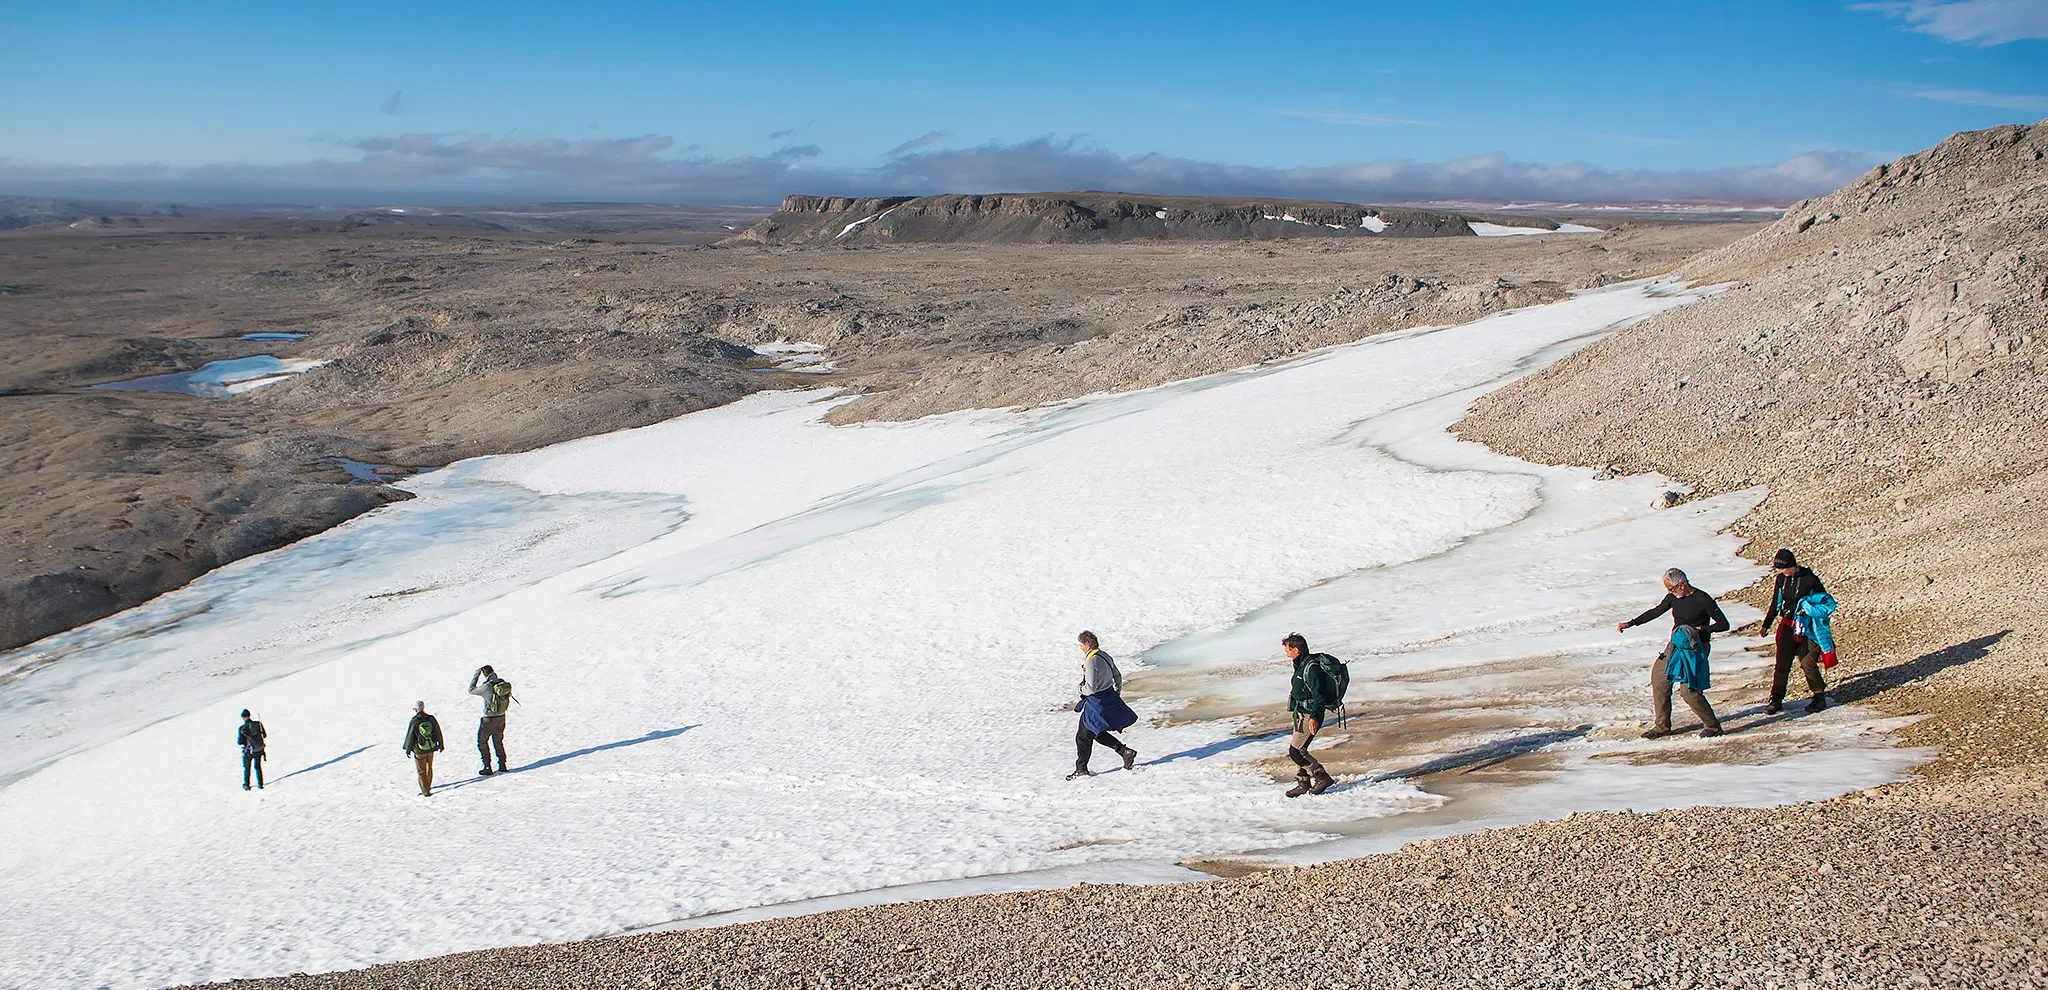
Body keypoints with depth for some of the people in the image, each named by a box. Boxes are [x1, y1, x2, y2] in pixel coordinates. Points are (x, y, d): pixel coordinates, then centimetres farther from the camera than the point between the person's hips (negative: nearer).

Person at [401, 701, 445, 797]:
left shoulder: (414, 722, -18)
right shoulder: (432, 719, -6)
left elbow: (410, 737, -9)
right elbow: (438, 733, 4)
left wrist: (408, 749, 5)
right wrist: (441, 745, 18)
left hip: (419, 751, -4)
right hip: (431, 748, 4)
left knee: (422, 771, 5)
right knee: (429, 768, 22)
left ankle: (426, 791, 6)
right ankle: (428, 786, 38)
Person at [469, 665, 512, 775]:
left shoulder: (487, 686, -23)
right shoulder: (503, 683, -6)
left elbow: (471, 690, -8)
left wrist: (476, 674, -4)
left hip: (489, 719, -6)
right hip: (501, 717, 6)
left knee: (482, 742, 11)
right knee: (498, 741, 23)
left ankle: (487, 767, 10)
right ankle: (502, 765, 25)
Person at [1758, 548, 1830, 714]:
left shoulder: (1809, 579, -12)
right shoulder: (1781, 579, 3)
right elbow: (1775, 604, 14)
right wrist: (1767, 625, 16)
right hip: (1787, 626, 4)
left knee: (1808, 663, -3)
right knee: (1782, 663, 2)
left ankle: (1820, 697, 15)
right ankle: (1776, 700, 7)